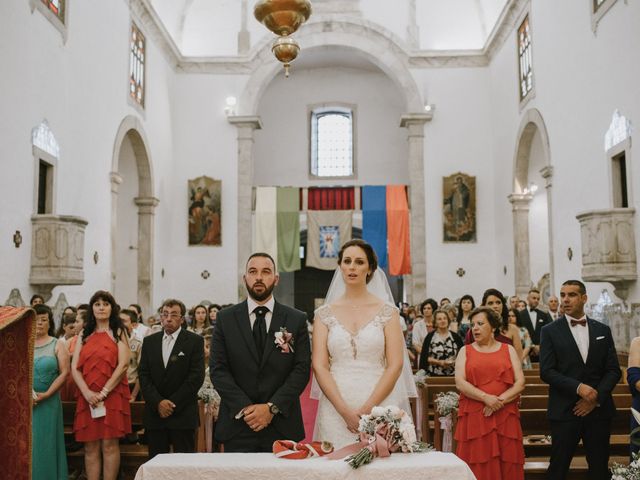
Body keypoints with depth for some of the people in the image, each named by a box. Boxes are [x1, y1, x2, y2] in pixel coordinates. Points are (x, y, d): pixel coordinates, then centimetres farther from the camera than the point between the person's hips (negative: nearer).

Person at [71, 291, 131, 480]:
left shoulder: (118, 332, 5)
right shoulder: (84, 335, 14)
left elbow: (123, 365, -6)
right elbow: (74, 368, 5)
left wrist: (103, 393, -13)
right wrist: (87, 392, -11)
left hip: (112, 396, -3)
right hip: (87, 398, 3)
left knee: (109, 445, -3)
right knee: (90, 447, 3)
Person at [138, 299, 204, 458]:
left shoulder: (195, 341, -2)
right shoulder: (149, 341, 10)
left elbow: (196, 377, -8)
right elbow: (143, 375, 4)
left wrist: (173, 403, -11)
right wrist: (158, 402, -9)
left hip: (183, 414, -3)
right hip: (154, 413, 3)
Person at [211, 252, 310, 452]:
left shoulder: (297, 319, 3)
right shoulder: (225, 318, 5)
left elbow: (302, 369, -2)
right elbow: (218, 369, 0)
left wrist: (272, 407, -11)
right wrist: (244, 408, -11)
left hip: (282, 426, 0)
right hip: (237, 425, 0)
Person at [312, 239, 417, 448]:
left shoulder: (387, 311, 2)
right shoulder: (324, 314, 5)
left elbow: (395, 365, -3)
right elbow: (319, 366, -1)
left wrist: (367, 409, -12)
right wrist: (345, 411, -12)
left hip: (379, 406, -1)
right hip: (336, 411, 1)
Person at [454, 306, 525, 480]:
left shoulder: (508, 350, 11)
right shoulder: (465, 351, 9)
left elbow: (520, 383, 2)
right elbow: (460, 383, -3)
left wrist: (500, 401, -12)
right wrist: (486, 398, -15)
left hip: (504, 418, 1)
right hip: (474, 418, -1)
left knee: (507, 466, 1)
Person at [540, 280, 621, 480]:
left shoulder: (603, 330, 8)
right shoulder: (550, 331, 0)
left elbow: (613, 370, 5)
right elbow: (546, 371, -7)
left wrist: (596, 398, -8)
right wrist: (578, 387, -18)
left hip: (598, 410, 3)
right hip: (564, 411, -2)